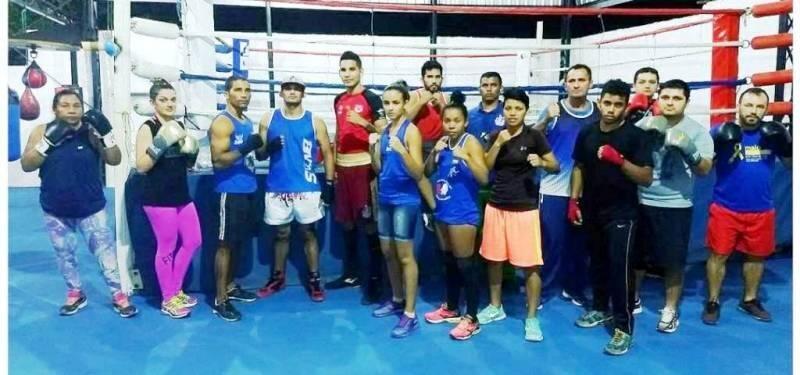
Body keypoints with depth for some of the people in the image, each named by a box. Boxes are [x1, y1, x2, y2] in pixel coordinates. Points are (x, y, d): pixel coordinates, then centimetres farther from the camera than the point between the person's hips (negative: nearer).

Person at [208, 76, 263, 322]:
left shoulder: (248, 122, 14)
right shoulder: (222, 122, -12)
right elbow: (218, 160, -19)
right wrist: (244, 149, -31)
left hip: (248, 190, 8)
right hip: (230, 191, -8)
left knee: (238, 242, 16)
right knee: (226, 244, -4)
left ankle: (230, 287, 29)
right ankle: (220, 300, 3)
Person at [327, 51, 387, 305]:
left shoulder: (370, 98, -5)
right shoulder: (338, 100, 15)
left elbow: (384, 131, -9)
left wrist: (364, 123, -25)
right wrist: (333, 165, 18)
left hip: (364, 165, -7)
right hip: (342, 166, 7)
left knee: (369, 223, -5)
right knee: (346, 221, 13)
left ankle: (374, 280, 1)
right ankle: (351, 274, 25)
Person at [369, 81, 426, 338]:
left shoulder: (411, 130, -11)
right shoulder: (384, 131, 10)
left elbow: (418, 173, -17)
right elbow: (378, 169, 10)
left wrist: (402, 151, -31)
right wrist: (373, 148, -6)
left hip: (405, 200, -7)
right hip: (385, 199, 8)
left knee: (405, 255, -4)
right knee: (388, 252, 15)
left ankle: (410, 314, 3)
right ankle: (397, 301, 31)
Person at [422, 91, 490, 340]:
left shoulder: (471, 142, -10)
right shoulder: (443, 142, 10)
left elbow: (484, 178, -18)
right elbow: (427, 172, 10)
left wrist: (465, 157, -31)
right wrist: (434, 152, -7)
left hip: (463, 214, -7)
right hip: (443, 212, 7)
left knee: (465, 264, -2)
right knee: (449, 262, 17)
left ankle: (471, 319, 7)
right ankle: (451, 309, 31)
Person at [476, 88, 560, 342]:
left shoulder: (534, 136, -4)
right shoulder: (496, 136, 7)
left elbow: (556, 167, -2)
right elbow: (485, 168, 0)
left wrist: (541, 162, -22)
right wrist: (498, 143, -11)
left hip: (524, 208, -4)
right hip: (496, 205, 4)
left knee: (529, 264, -3)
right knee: (494, 259, 12)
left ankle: (532, 318, 10)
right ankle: (495, 307, 30)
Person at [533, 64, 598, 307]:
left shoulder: (598, 113, 5)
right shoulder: (554, 109, -3)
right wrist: (547, 120, -27)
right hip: (553, 188, -3)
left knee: (580, 242, 11)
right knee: (551, 241, 1)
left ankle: (573, 288, 26)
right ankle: (541, 288, 15)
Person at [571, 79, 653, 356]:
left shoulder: (635, 136, -10)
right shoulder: (587, 133, 4)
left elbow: (646, 178, -14)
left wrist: (619, 160, -27)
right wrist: (574, 201, 8)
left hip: (621, 213, -5)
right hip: (591, 211, 5)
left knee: (620, 267, -7)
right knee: (597, 262, 16)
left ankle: (624, 327, 1)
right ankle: (600, 309, 34)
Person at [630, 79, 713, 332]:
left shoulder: (697, 131, -3)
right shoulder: (643, 125, 1)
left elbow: (704, 170, -8)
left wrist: (689, 149, -26)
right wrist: (643, 131, -21)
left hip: (675, 207, -2)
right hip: (640, 203, 2)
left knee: (673, 262, 4)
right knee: (635, 255, 14)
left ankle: (670, 310, 22)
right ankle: (633, 299, 34)